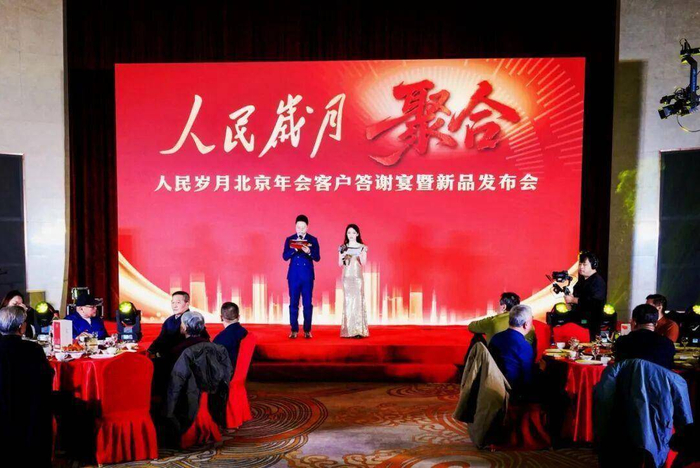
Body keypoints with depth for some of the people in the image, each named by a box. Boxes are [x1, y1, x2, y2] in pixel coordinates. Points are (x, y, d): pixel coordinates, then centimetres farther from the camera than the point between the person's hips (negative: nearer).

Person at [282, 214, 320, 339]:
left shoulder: (313, 240, 4)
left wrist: (309, 251, -21)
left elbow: (317, 258, -2)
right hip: (293, 275, 1)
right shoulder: (289, 239, 6)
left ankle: (307, 330, 10)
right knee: (293, 303, 3)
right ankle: (294, 330, 11)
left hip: (307, 276, -1)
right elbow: (285, 256, -2)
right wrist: (294, 249, -19)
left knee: (307, 304, 1)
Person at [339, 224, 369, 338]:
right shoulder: (343, 247, 8)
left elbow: (363, 263, -3)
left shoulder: (362, 247, 4)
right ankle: (348, 331, 2)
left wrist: (361, 255, -20)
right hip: (347, 277, 1)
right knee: (348, 301, -1)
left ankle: (359, 330, -4)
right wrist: (342, 256, -13)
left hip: (358, 276, -1)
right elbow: (340, 264, 5)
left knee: (358, 300, -6)